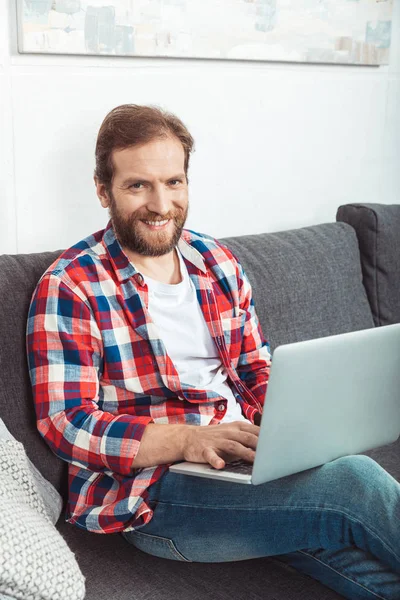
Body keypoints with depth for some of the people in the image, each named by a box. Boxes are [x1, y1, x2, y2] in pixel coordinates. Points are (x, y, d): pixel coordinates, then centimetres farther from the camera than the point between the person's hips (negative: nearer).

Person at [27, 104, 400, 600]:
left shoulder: (219, 264, 12)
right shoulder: (68, 288, -7)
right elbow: (65, 423, -14)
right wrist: (187, 440, -26)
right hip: (151, 490, -5)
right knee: (355, 483, -23)